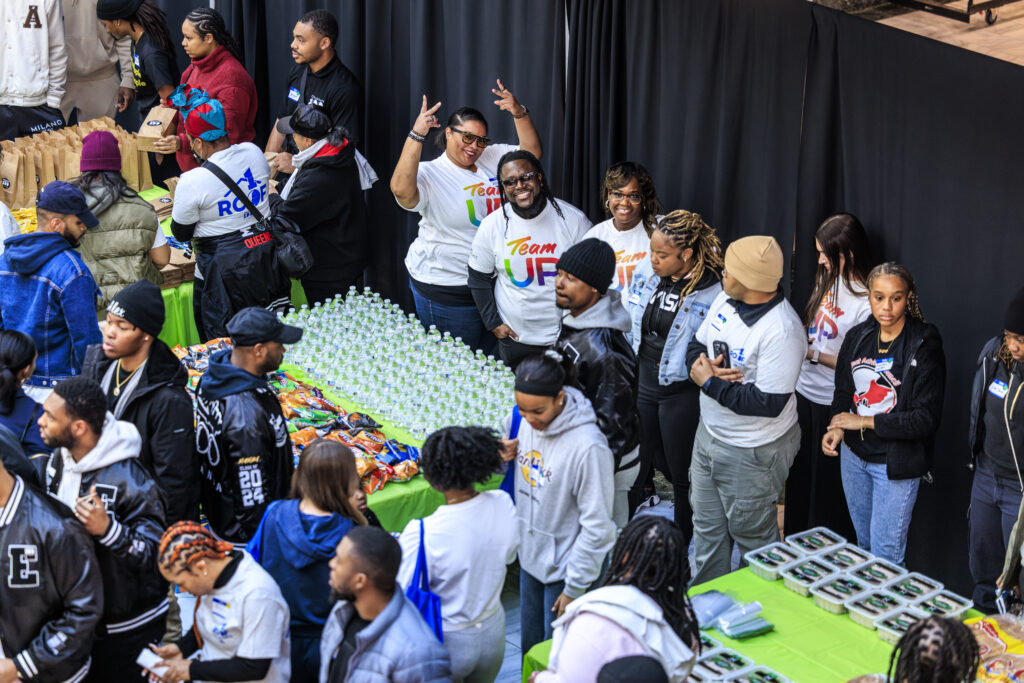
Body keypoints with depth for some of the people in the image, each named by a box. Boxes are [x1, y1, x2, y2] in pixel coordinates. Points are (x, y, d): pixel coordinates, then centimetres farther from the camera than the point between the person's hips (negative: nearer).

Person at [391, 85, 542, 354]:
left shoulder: (493, 158, 5)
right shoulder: (430, 174, -14)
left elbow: (531, 152, -1)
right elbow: (401, 190, -34)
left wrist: (519, 114, -15)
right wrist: (416, 135, -38)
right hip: (446, 289, -6)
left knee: (490, 357, 19)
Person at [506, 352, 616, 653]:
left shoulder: (588, 446, -28)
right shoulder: (520, 421, -8)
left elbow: (597, 526, -21)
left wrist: (574, 588, -15)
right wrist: (500, 456, -11)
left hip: (563, 566, -6)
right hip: (530, 555, 6)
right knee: (530, 647, 23)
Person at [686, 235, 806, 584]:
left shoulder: (782, 330, -29)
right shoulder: (726, 300, -2)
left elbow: (768, 403, -31)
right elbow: (696, 344, 11)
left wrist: (709, 383, -23)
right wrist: (699, 365, -14)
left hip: (752, 452, -9)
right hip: (709, 434, 9)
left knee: (752, 534, 10)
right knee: (706, 526, 23)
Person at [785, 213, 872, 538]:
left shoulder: (867, 302, -23)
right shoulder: (828, 280, 1)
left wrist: (814, 354, -19)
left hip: (832, 403, -8)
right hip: (804, 390, 8)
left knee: (827, 483, 7)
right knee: (799, 475, 21)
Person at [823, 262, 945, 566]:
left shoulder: (924, 347, -17)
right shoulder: (857, 337, 1)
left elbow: (927, 418, -19)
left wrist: (864, 421, -17)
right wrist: (837, 427, -8)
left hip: (896, 463, -6)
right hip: (854, 455, 6)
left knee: (886, 552, 1)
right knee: (863, 541, 21)